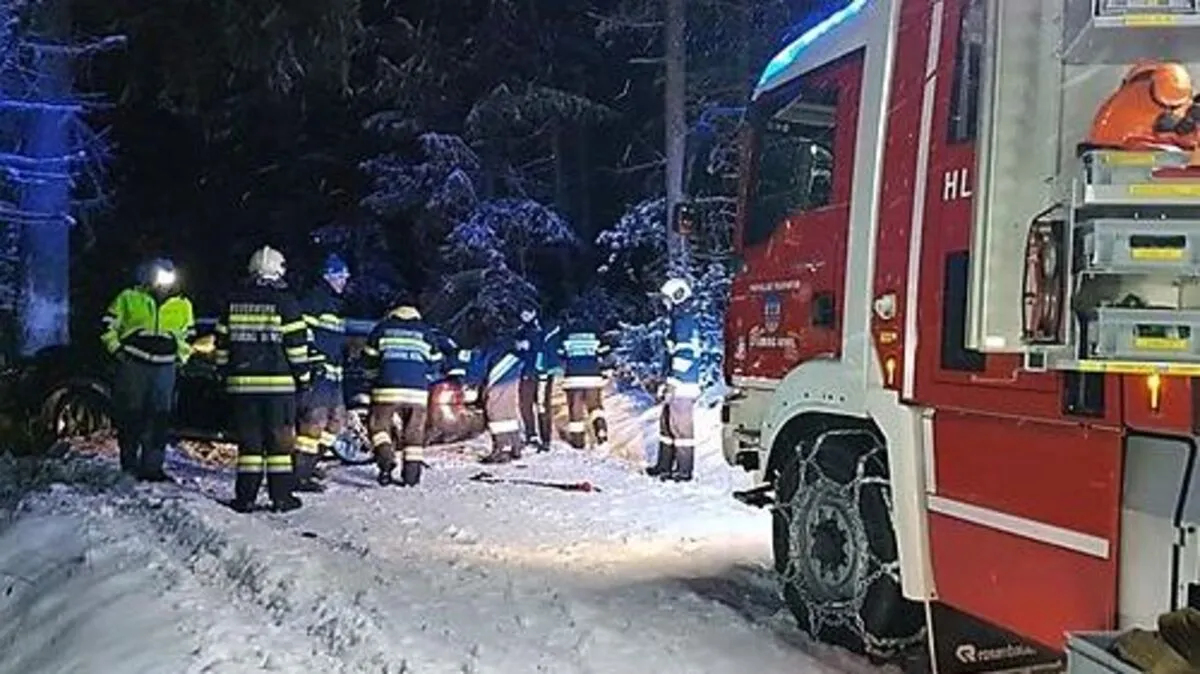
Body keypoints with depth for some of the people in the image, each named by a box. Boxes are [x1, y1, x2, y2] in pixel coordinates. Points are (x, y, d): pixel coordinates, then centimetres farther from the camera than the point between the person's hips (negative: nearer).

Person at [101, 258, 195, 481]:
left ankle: (152, 466, 3)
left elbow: (188, 335, 24)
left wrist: (181, 356, 14)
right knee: (130, 414, 2)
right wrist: (116, 348, 1)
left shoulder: (182, 306, 10)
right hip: (133, 365, -2)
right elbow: (108, 324, 9)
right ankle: (129, 462, 13)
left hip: (164, 368, 2)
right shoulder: (128, 298, 2)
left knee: (159, 418, -1)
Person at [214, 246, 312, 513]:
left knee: (248, 439, 8)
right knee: (280, 439, 4)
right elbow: (297, 343, -6)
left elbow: (222, 342, 12)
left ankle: (245, 496, 7)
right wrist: (304, 375, 2)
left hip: (242, 382, 3)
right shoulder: (285, 300, -5)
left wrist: (226, 373, 21)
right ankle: (281, 496, 5)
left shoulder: (235, 300, 8)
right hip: (278, 382, -3)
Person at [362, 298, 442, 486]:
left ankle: (385, 458, -13)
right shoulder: (425, 332, 14)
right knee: (414, 431, 11)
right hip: (417, 391, 1)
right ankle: (412, 472, 7)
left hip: (387, 389, -1)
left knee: (379, 425, 9)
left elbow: (369, 359, 13)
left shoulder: (382, 329, 12)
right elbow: (435, 363, 16)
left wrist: (375, 379, 30)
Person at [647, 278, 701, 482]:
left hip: (682, 385, -11)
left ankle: (684, 470, -3)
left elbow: (683, 356, -20)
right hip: (679, 385, 11)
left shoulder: (683, 321, -14)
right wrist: (666, 381, 27)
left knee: (681, 426, -7)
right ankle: (664, 465, 24)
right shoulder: (681, 320, 18)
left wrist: (672, 385, -20)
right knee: (667, 424, 16)